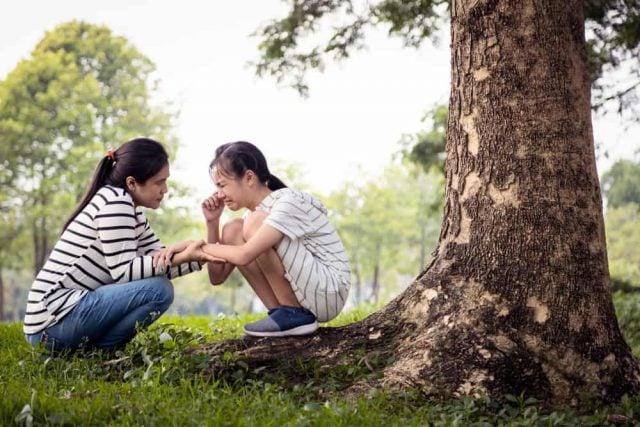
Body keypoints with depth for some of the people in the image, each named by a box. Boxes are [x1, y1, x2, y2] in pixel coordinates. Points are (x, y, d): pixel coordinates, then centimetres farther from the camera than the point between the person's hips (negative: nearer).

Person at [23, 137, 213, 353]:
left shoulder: (133, 214, 16)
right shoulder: (115, 201, -12)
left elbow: (160, 262, 11)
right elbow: (123, 271, -19)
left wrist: (200, 256, -1)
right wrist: (181, 257, -22)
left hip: (70, 306, 10)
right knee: (158, 289, -19)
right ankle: (95, 351, -9)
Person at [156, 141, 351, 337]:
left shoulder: (289, 202, -16)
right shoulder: (256, 214, 9)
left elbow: (244, 256, -31)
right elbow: (217, 277, 8)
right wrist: (212, 223, -1)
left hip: (330, 293, -8)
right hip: (302, 293, 8)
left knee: (256, 224, -20)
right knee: (232, 230, -1)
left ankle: (295, 314, -13)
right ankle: (282, 312, -2)